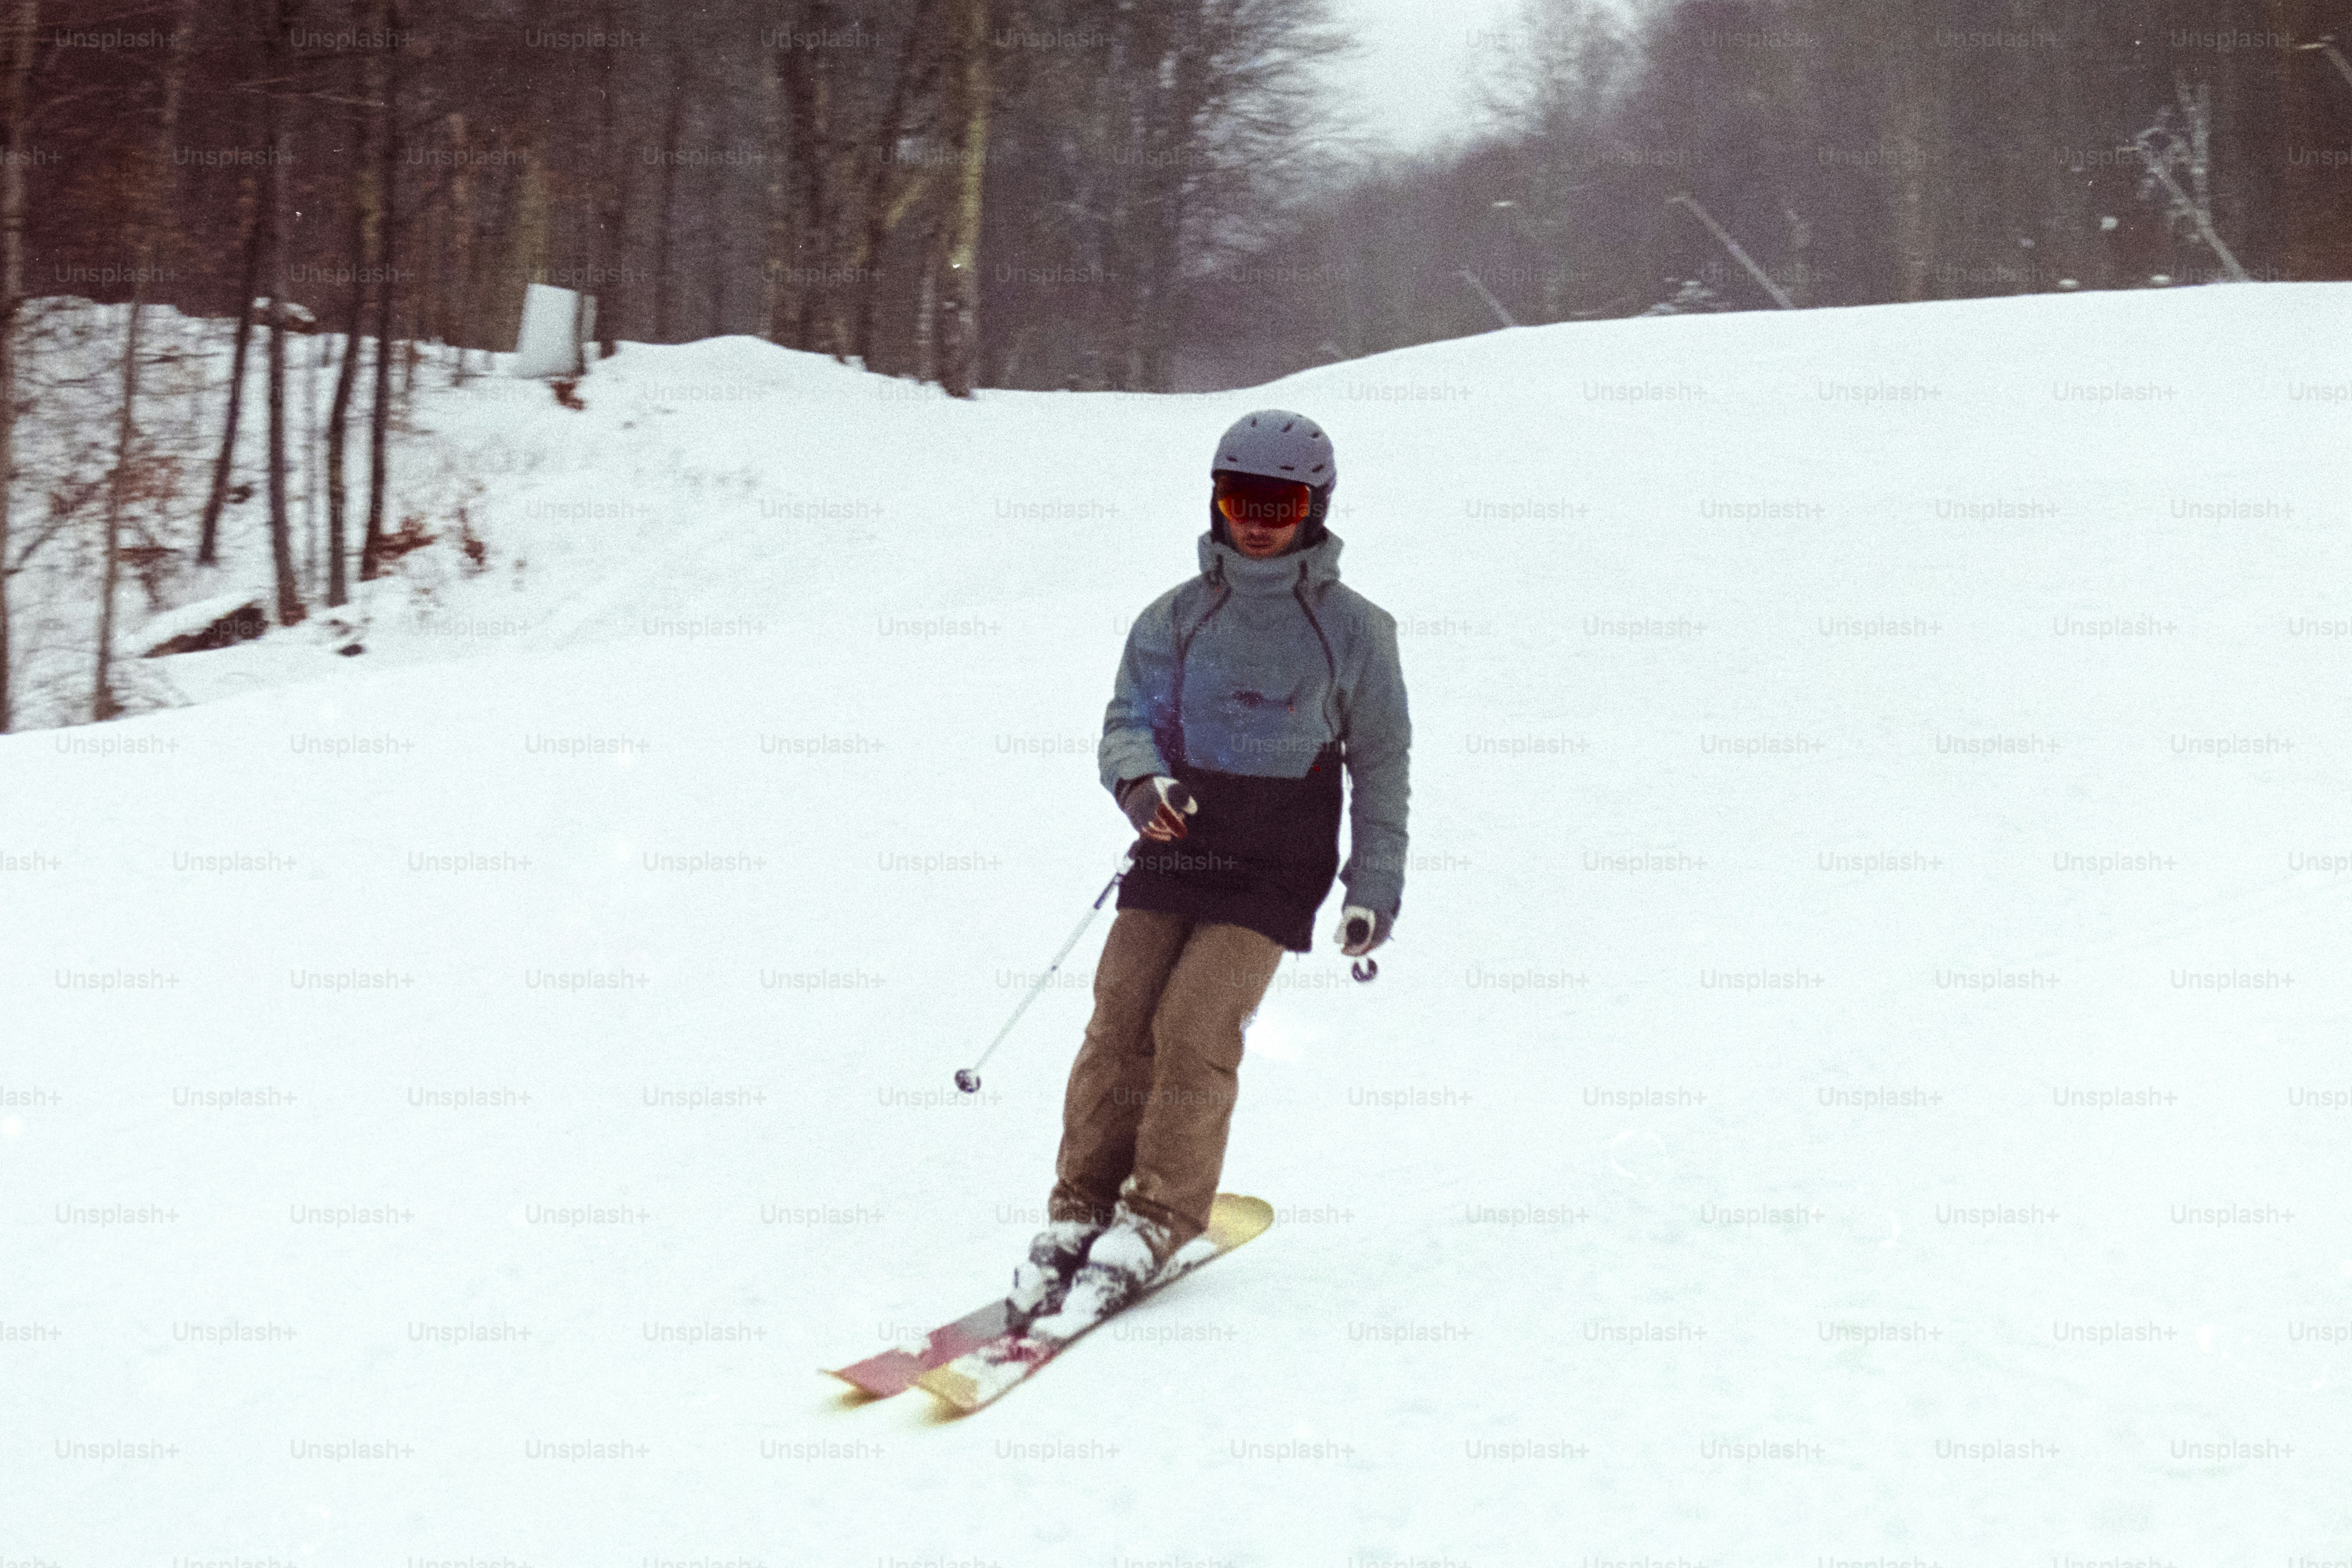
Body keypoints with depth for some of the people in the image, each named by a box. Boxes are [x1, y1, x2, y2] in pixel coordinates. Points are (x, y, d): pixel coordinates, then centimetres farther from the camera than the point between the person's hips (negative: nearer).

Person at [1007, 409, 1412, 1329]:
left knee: (1193, 1031, -16)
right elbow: (1128, 723, 5)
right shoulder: (1176, 618, 8)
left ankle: (1158, 1222, -5)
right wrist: (1141, 782, -19)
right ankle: (1080, 1209, 2)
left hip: (1275, 874, -3)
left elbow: (1381, 765, 8)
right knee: (1120, 1023, -9)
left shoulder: (1352, 630, 3)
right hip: (1173, 849, 3)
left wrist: (1375, 889, 4)